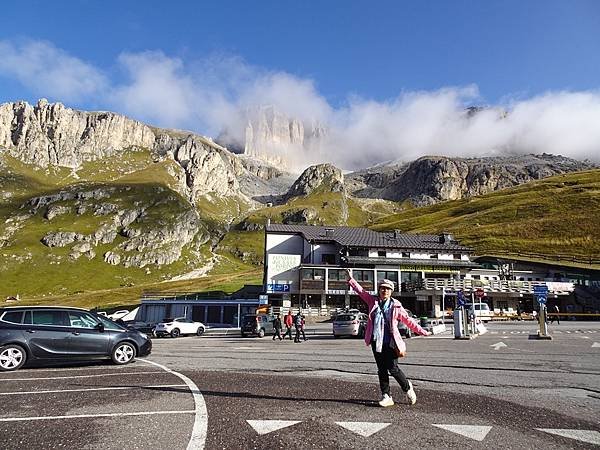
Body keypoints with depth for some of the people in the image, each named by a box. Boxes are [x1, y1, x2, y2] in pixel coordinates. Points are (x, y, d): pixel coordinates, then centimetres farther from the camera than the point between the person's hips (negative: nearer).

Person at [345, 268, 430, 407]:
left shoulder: (396, 306, -1)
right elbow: (360, 291, 7)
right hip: (376, 342, 3)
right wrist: (350, 279, 1)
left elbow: (408, 320, 3)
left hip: (390, 342, -3)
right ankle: (386, 396, 19)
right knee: (381, 370, 8)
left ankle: (407, 388, 24)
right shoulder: (373, 301, 5)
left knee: (393, 369, -3)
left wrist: (422, 331, 2)